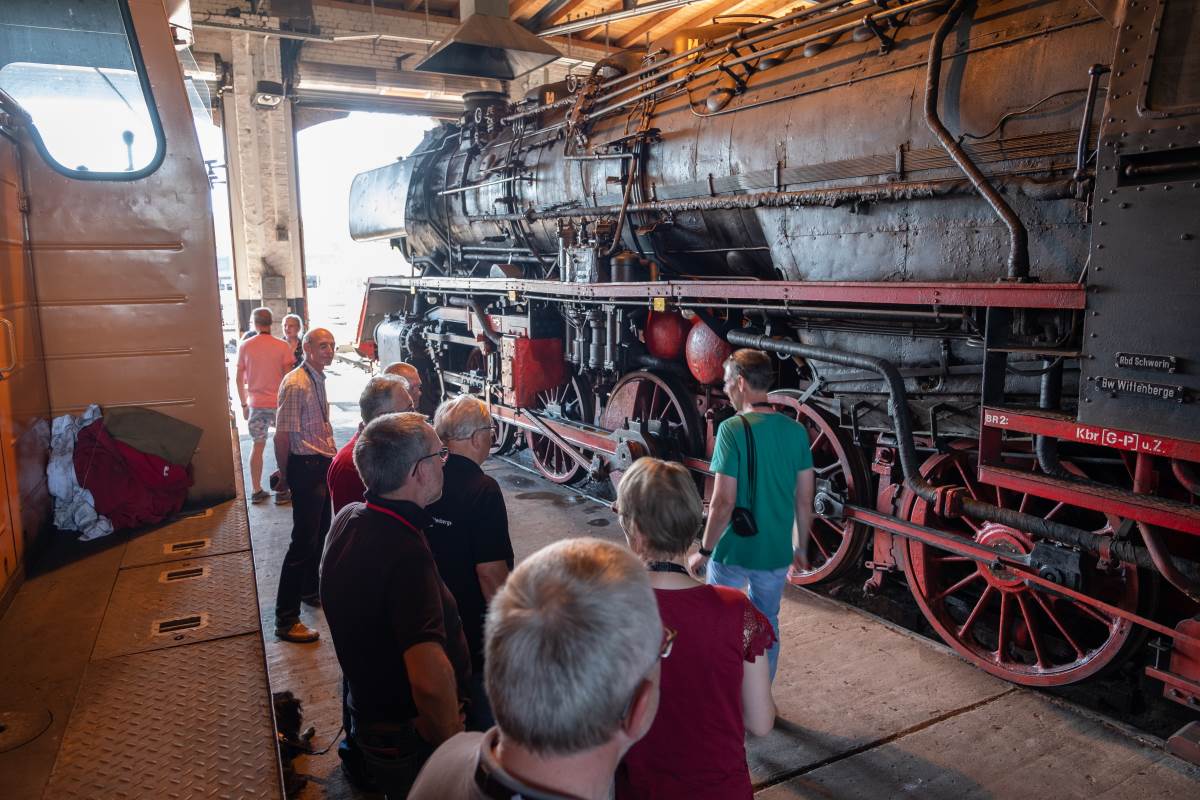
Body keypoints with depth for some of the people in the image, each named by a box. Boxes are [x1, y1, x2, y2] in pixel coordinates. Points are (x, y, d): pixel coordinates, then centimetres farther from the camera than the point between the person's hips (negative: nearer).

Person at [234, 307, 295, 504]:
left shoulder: (244, 346, 1)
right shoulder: (282, 346, -6)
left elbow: (240, 379, 3)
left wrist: (244, 404, 12)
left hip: (256, 404, 2)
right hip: (279, 402, -2)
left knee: (257, 446, 9)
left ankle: (256, 491, 12)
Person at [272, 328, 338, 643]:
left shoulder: (318, 379, 11)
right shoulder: (296, 385, -19)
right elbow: (282, 436, -18)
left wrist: (332, 452, 15)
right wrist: (285, 476, -11)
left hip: (323, 464, 9)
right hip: (306, 467, -9)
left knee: (319, 533, 20)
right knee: (304, 541, -6)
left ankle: (310, 590, 40)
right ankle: (285, 620, 2)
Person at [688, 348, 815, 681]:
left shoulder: (732, 429, -18)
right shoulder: (796, 430, -2)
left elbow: (723, 502, -20)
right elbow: (805, 499, 3)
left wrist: (705, 551, -9)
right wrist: (801, 547, 16)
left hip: (732, 551, -4)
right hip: (776, 553, 5)